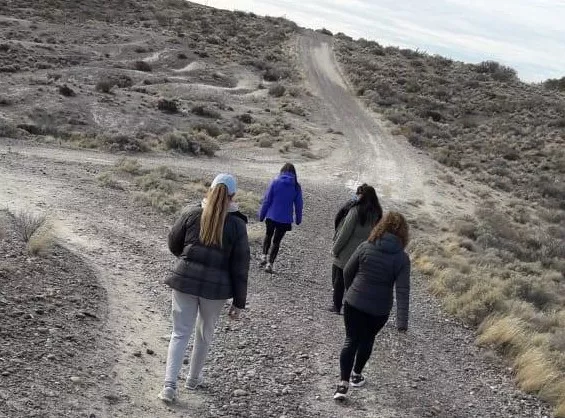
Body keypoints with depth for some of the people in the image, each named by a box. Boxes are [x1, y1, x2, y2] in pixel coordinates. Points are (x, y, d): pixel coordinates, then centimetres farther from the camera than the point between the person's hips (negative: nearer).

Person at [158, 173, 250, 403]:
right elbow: (240, 266, -5)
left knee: (180, 333, 7)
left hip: (184, 281, 1)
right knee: (204, 334, 18)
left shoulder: (192, 215, -1)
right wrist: (238, 301, 1)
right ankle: (193, 378, 33)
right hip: (216, 287, -1)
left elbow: (173, 244, 9)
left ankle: (169, 384, -3)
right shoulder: (237, 224, -5)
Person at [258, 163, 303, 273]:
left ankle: (264, 255, 18)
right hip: (285, 219, 0)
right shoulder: (296, 187, -4)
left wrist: (261, 215, 4)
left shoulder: (275, 183, -7)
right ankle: (270, 263, 6)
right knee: (276, 240, 11)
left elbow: (266, 200, -6)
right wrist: (298, 219, 13)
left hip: (271, 216, 0)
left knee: (268, 235, 25)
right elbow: (298, 204, 1)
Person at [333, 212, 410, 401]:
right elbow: (403, 291, -16)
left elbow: (347, 272, 0)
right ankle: (356, 374, 38)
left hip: (354, 303, 0)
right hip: (379, 310, 0)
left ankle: (343, 382, -2)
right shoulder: (402, 258, -11)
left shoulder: (365, 247, -8)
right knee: (367, 340, 22)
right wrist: (402, 321, -17)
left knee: (351, 340, 8)